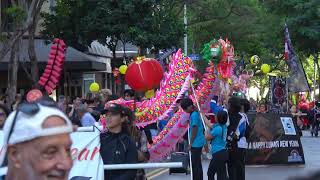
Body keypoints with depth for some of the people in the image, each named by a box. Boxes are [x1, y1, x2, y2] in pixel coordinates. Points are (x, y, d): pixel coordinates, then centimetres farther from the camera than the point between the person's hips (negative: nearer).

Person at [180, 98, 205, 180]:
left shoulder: (194, 115, -18)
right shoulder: (197, 113, 11)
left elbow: (194, 131, -19)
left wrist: (190, 144, -13)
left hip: (196, 143, -10)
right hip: (199, 143, 10)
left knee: (195, 165, -5)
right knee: (198, 165, 16)